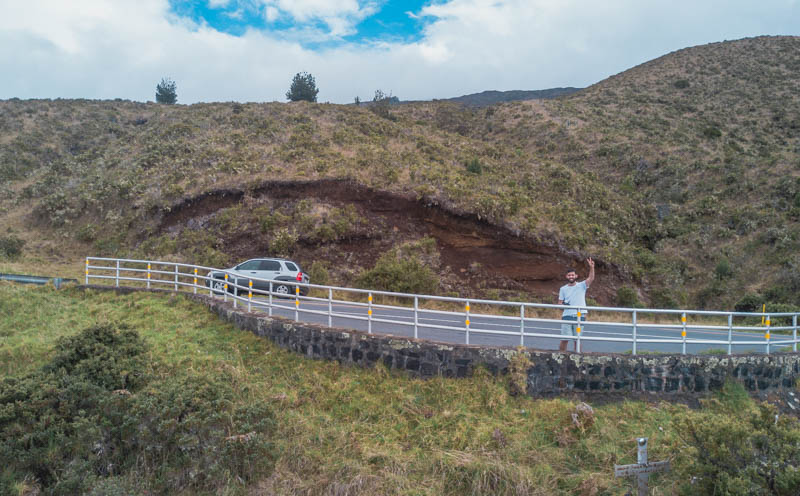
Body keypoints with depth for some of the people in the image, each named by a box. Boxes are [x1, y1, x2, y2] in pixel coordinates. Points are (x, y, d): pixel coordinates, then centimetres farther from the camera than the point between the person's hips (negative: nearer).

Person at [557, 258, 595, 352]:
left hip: (579, 316, -1)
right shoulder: (563, 289, 11)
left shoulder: (582, 286, 5)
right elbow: (560, 302, 13)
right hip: (567, 316, 1)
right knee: (565, 339, -2)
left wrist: (591, 267, -24)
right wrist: (562, 304, -11)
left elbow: (591, 278, -11)